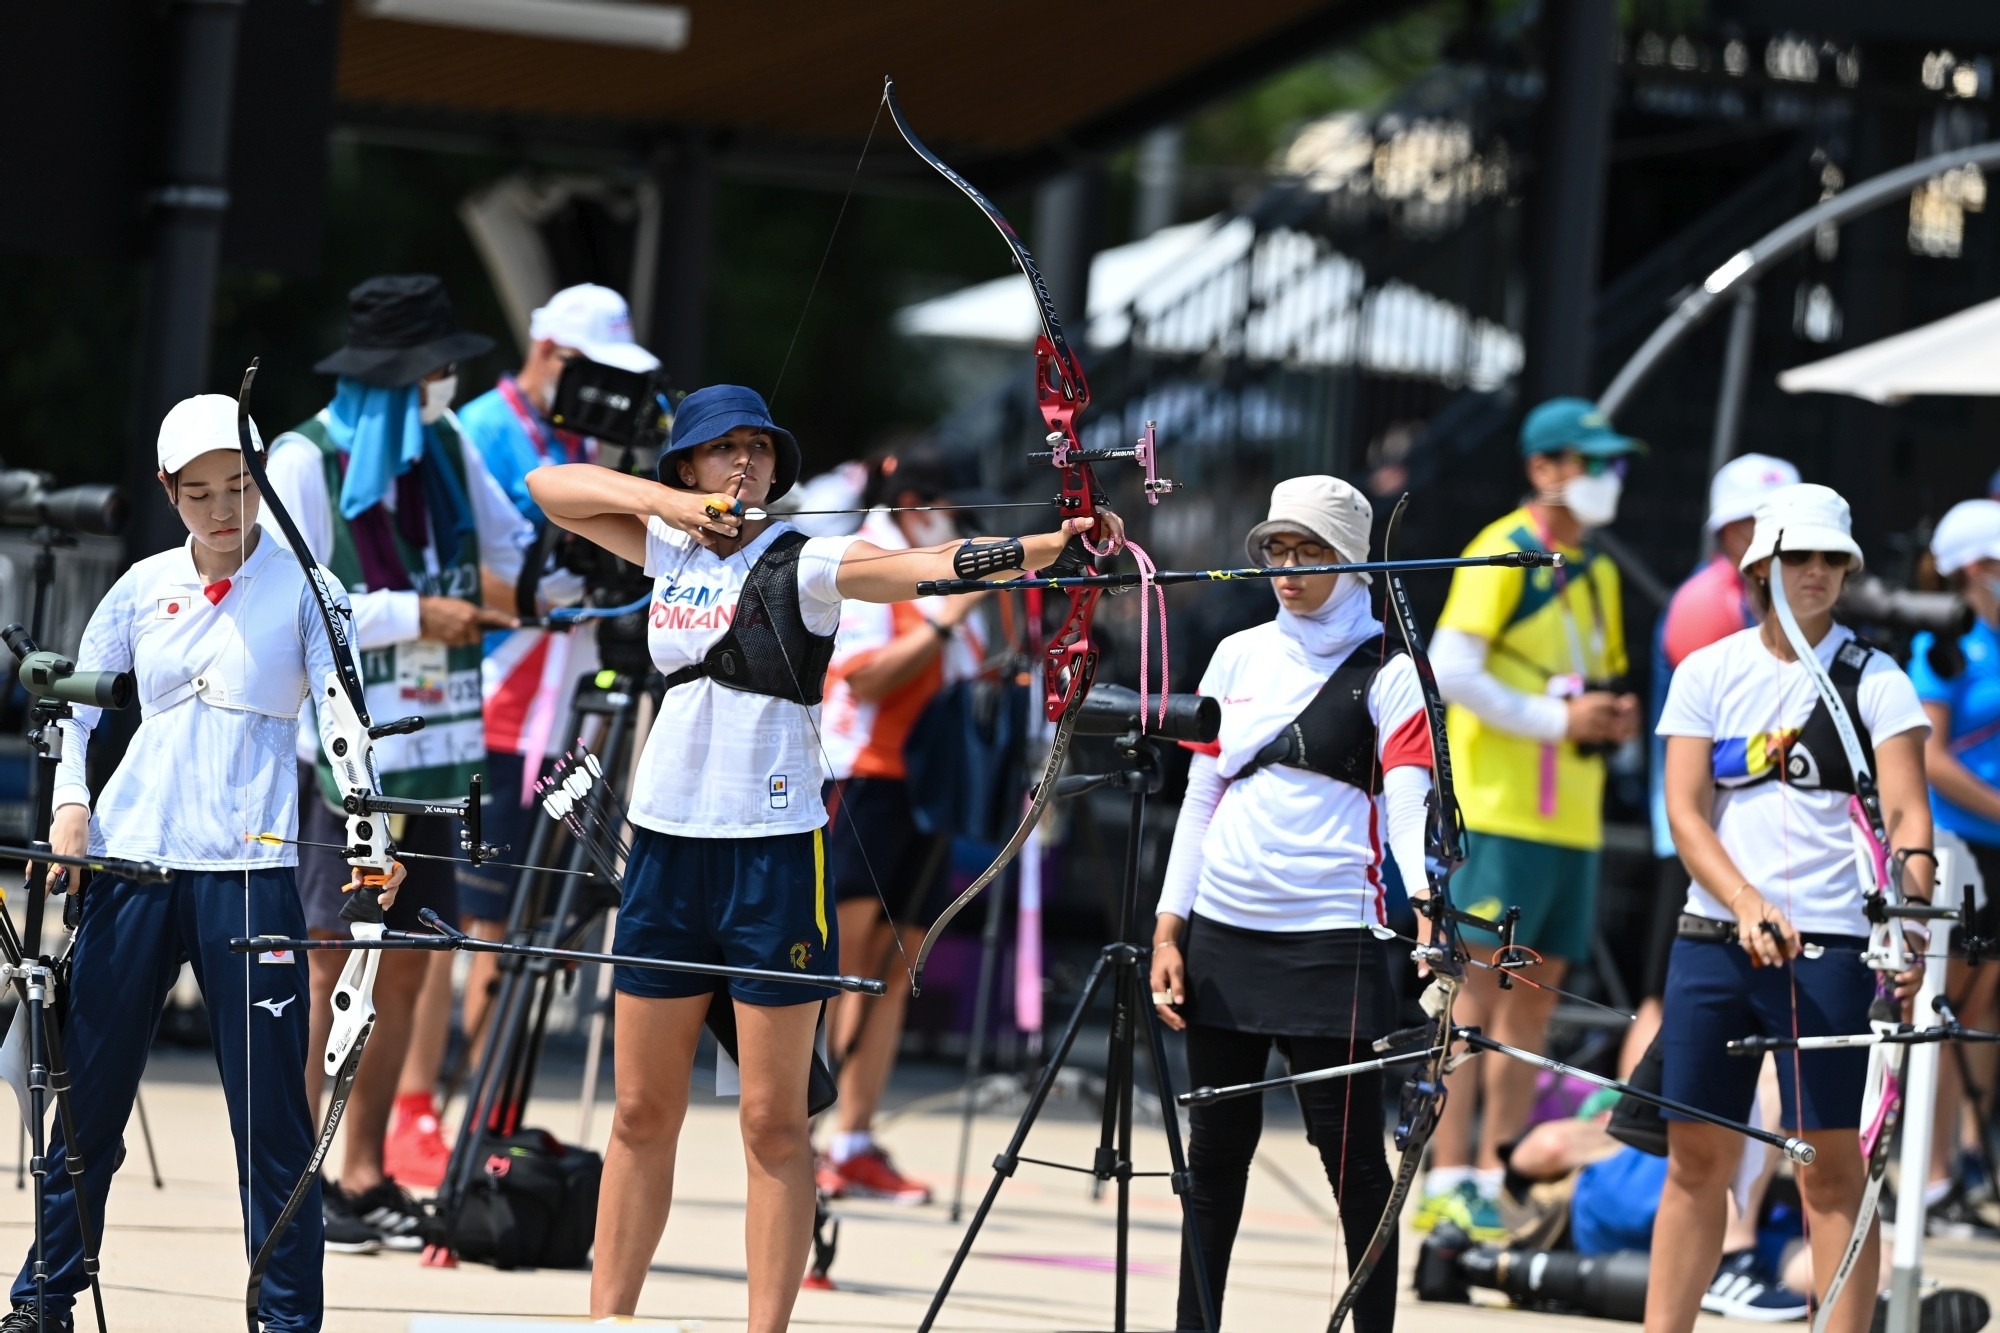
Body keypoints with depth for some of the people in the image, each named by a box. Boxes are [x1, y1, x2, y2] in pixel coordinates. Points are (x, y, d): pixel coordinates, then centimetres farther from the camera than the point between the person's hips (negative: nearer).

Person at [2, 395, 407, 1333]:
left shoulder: (301, 587, 0)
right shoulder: (143, 590, 9)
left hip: (248, 869, -3)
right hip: (130, 862, 3)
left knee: (270, 1111, -4)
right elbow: (77, 700, 20)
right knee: (86, 1092, 6)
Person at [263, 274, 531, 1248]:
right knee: (327, 957, -9)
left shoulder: (447, 449, 12)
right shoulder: (306, 461, -8)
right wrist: (416, 615, -16)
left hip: (430, 749, 7)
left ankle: (366, 1176, 11)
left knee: (408, 963, 6)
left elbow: (520, 557, 18)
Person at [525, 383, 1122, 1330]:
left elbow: (933, 566, -20)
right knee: (643, 1112, 9)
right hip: (667, 845, 4)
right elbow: (549, 487, 11)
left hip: (773, 851, -4)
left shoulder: (803, 564, -5)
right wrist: (674, 504, -2)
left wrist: (1050, 545, -37)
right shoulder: (669, 547, 10)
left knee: (774, 1121, -2)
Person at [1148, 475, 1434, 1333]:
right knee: (1215, 1147, 9)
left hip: (1329, 940, -5)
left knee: (1351, 1154, -4)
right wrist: (1168, 925, 8)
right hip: (1222, 933, 5)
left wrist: (1428, 904, -29)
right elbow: (1200, 799, 15)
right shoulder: (1239, 659, 13)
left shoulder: (1388, 675, -1)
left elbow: (1408, 807, -11)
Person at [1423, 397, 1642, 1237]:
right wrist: (1558, 719, -17)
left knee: (1535, 996, 8)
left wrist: (1615, 719, 6)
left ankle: (1496, 1177, 13)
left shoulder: (1596, 571, 19)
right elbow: (1450, 672, -16)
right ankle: (1446, 1182, -10)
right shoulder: (1504, 554, -7)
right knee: (1479, 990, -9)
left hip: (1571, 817, 8)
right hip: (1501, 811, -8)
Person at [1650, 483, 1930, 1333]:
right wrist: (1748, 904, -16)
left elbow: (1906, 813, -8)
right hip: (1713, 938, 3)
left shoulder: (1873, 681, 1)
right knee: (1696, 1157, 6)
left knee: (1831, 1166, -4)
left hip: (1829, 945, -3)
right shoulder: (1708, 673, 7)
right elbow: (1684, 809, 0)